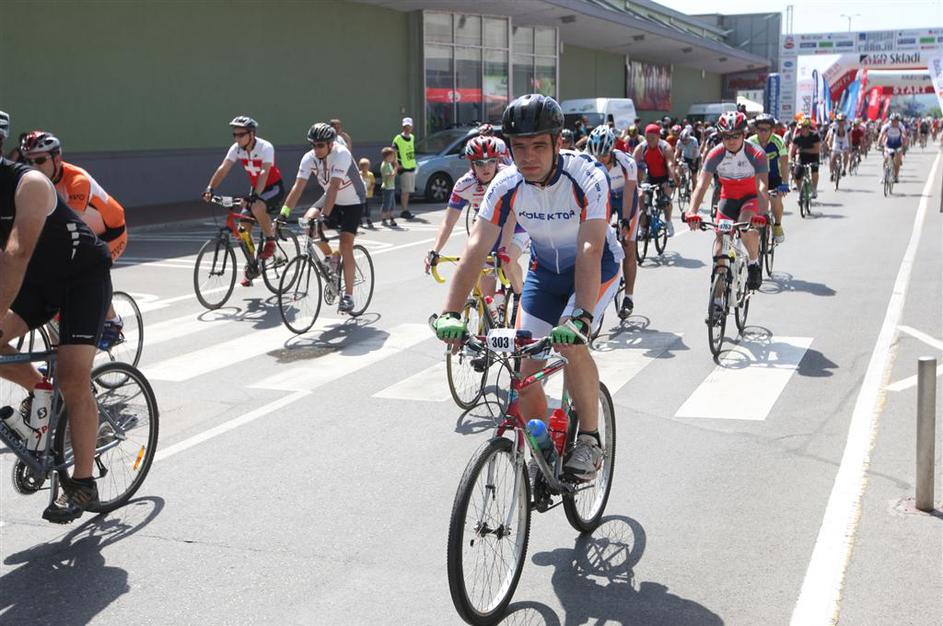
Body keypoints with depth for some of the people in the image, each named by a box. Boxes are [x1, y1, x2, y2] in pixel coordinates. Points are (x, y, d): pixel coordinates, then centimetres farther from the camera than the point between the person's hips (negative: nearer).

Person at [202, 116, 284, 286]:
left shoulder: (265, 147, -25)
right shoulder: (236, 148, -9)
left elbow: (264, 172, -37)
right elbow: (223, 169, -17)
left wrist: (255, 195, -49)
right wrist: (210, 188, -32)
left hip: (273, 188, -6)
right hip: (255, 189, 6)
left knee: (257, 208, -36)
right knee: (243, 226, -5)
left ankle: (270, 241, -13)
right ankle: (251, 267, 10)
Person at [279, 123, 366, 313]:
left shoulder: (341, 155, -30)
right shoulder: (309, 158, -15)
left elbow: (333, 187, -39)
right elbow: (298, 186, -21)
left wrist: (324, 216, -48)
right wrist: (284, 213, -31)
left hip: (353, 201, -5)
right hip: (331, 199, 5)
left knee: (346, 246, -15)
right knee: (308, 221, -22)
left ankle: (348, 296, -5)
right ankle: (331, 257, 3)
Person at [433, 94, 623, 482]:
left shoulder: (587, 179, -30)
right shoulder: (506, 185, -19)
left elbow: (590, 250, -40)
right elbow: (476, 248, -26)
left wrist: (581, 317, -53)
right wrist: (450, 313, -38)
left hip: (597, 268, -4)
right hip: (544, 270, 4)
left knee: (570, 343, -30)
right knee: (527, 371, -5)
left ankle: (590, 441, -10)